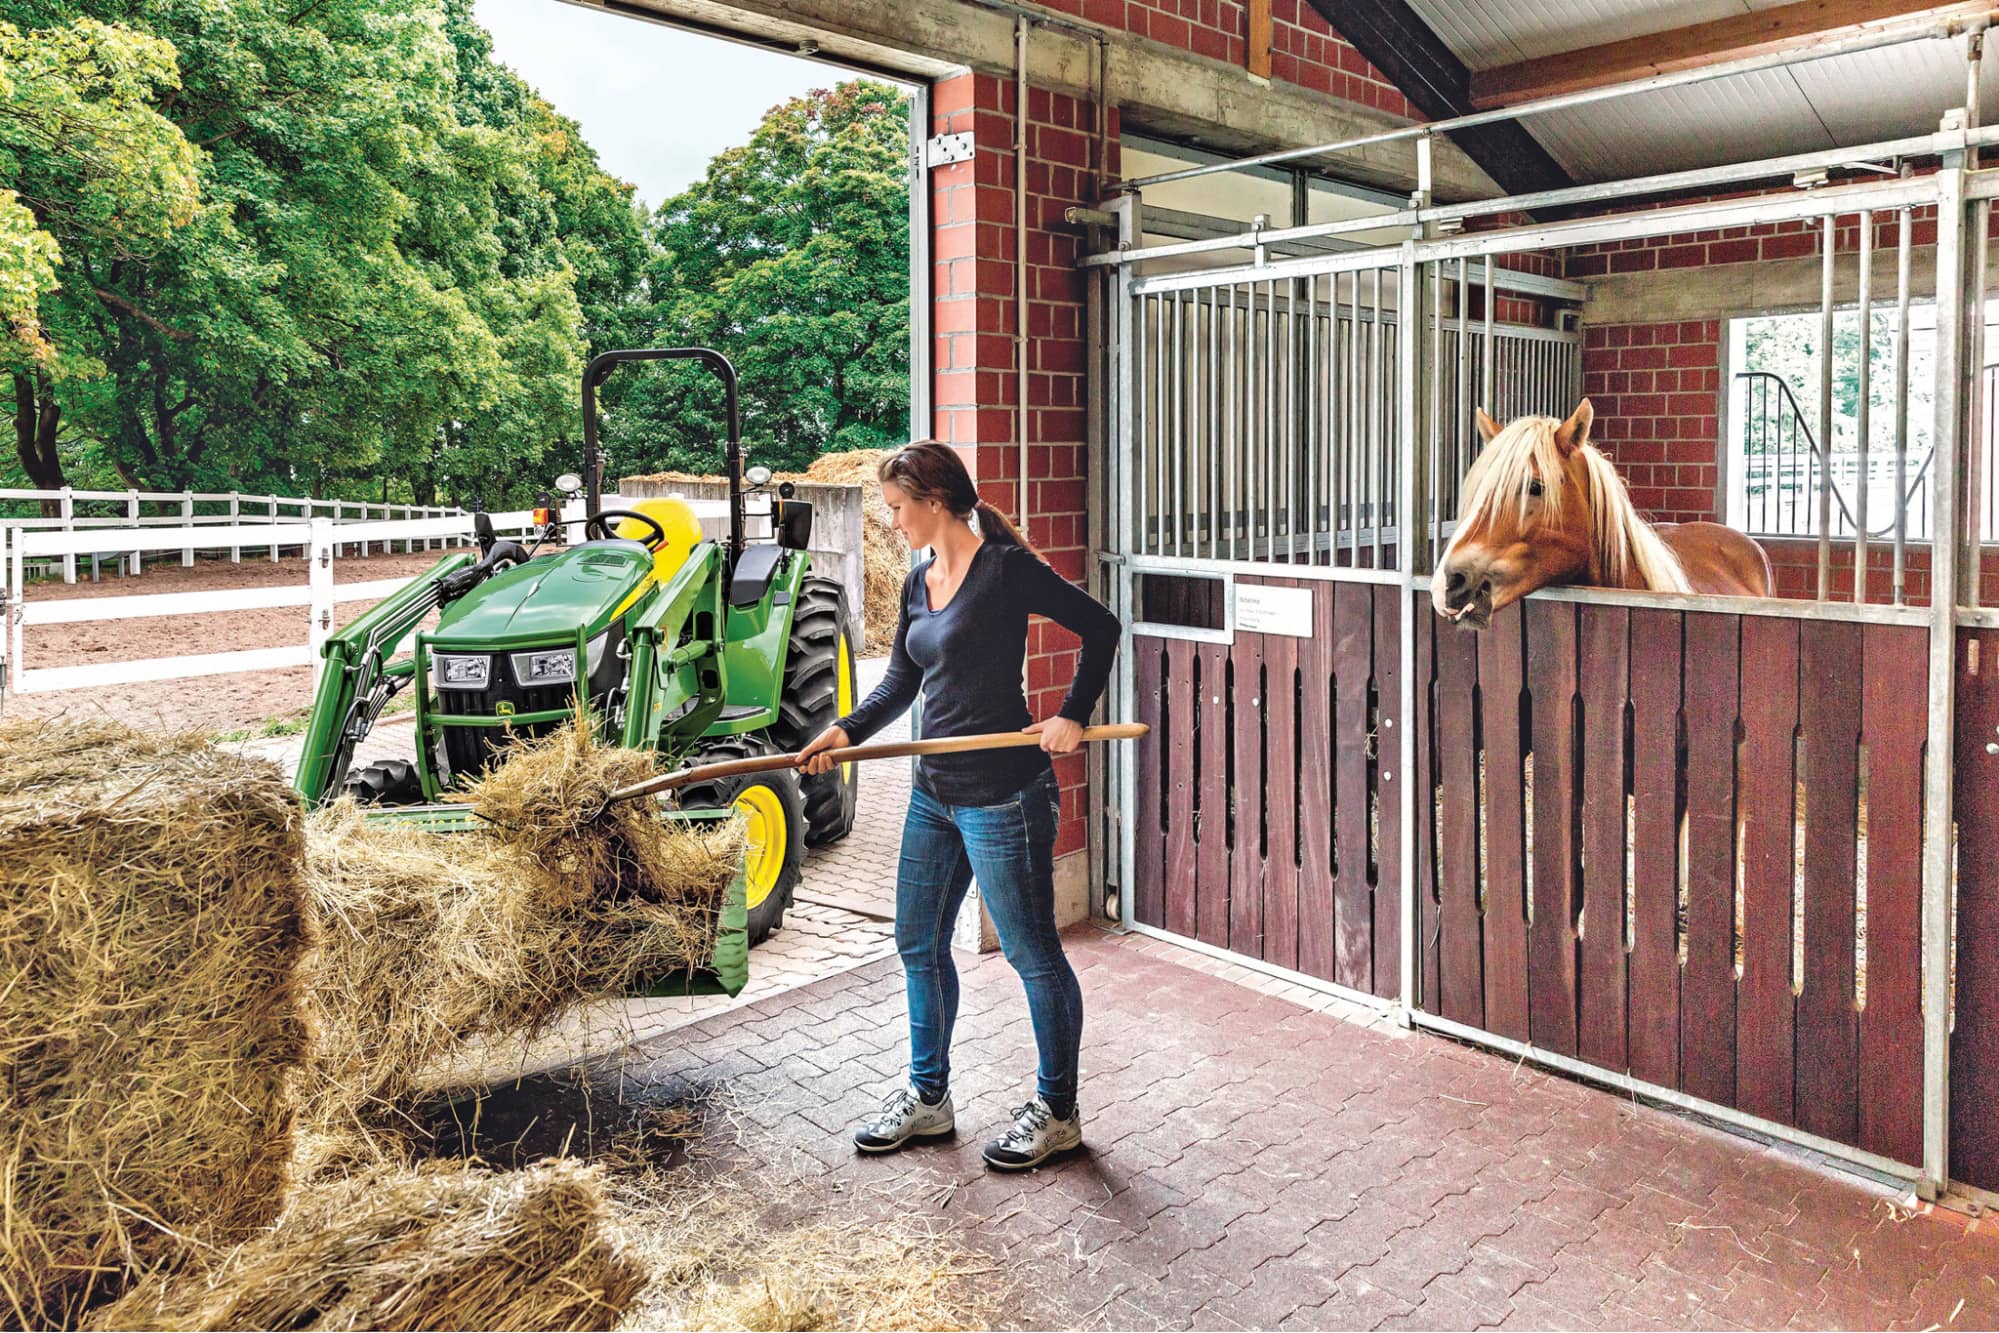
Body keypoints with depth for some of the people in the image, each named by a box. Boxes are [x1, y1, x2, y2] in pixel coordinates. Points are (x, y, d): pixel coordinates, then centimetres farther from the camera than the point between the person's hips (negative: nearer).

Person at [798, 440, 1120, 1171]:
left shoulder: (1004, 568, -13)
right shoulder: (919, 582, 10)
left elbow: (1100, 626, -10)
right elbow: (901, 681, 14)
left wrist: (1072, 716, -16)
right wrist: (846, 731, 0)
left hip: (1003, 795, -9)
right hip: (935, 791, 9)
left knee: (1032, 952, 5)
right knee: (918, 943, 17)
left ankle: (1057, 1110, 23)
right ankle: (928, 1096, 34)